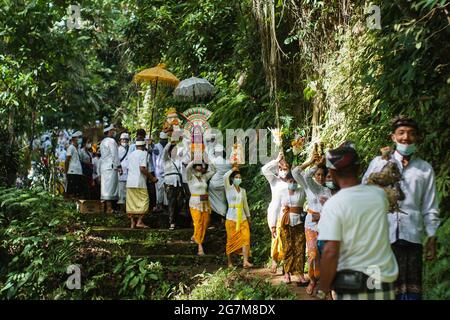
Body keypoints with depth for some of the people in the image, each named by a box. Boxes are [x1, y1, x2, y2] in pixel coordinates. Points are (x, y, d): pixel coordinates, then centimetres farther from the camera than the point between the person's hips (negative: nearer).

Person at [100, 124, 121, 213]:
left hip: (103, 166, 9)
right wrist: (118, 166, -10)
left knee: (106, 187, 9)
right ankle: (109, 208, -10)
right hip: (111, 167, -9)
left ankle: (107, 207, 12)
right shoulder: (111, 141, -10)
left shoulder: (103, 142, 19)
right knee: (110, 187, -9)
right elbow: (115, 155, -14)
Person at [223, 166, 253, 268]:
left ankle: (246, 261, -12)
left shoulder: (243, 190, 12)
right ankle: (230, 262, 12)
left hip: (242, 218, 4)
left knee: (245, 238, -9)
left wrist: (248, 216, 19)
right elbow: (225, 177, -21)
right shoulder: (229, 188, -1)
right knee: (231, 240, 1)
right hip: (231, 218, -4)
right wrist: (232, 170, -13)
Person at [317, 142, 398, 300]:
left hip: (353, 289, -4)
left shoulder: (333, 204, -15)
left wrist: (323, 291, -11)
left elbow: (330, 253, -19)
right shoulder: (379, 195, -2)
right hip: (386, 287, 5)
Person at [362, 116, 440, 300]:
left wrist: (431, 240, 7)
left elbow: (430, 209, 9)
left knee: (411, 290, 4)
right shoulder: (378, 163, 6)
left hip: (411, 237, 1)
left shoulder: (425, 169, 9)